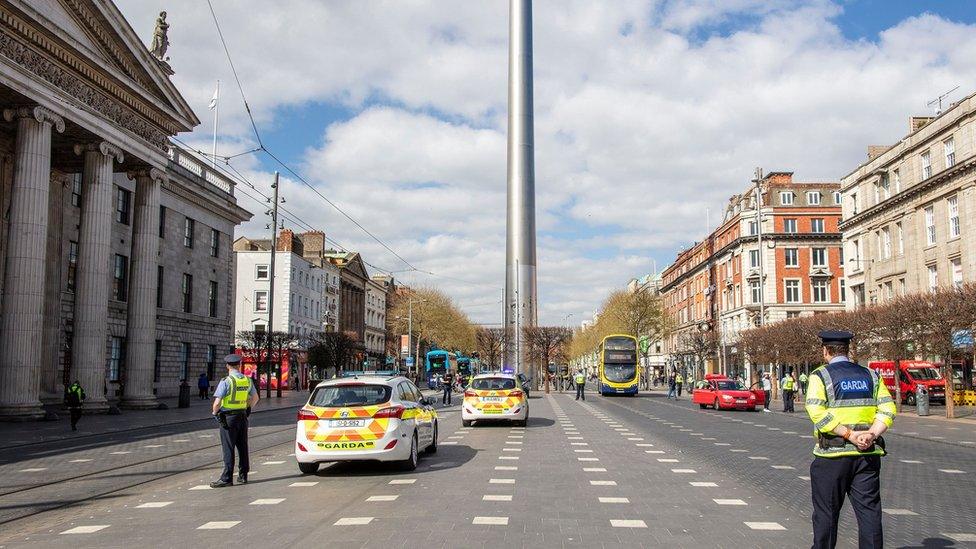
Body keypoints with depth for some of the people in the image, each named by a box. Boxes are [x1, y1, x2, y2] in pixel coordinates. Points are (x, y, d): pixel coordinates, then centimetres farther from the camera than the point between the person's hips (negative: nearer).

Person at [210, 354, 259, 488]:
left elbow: (217, 402, -17)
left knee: (228, 449, -3)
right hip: (242, 416, 5)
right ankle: (243, 476, 18)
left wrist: (214, 413, 1)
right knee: (242, 447, 12)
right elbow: (255, 398, 15)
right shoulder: (248, 380, 4)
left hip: (228, 418, -5)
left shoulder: (226, 381, -14)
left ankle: (227, 478, -3)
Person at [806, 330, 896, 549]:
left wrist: (850, 435, -16)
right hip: (868, 455, 3)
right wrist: (871, 435, -10)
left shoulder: (820, 376, -3)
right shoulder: (871, 375, 10)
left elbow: (817, 413, -16)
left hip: (832, 455, -3)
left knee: (826, 513, 7)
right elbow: (888, 409, 0)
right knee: (869, 512, 6)